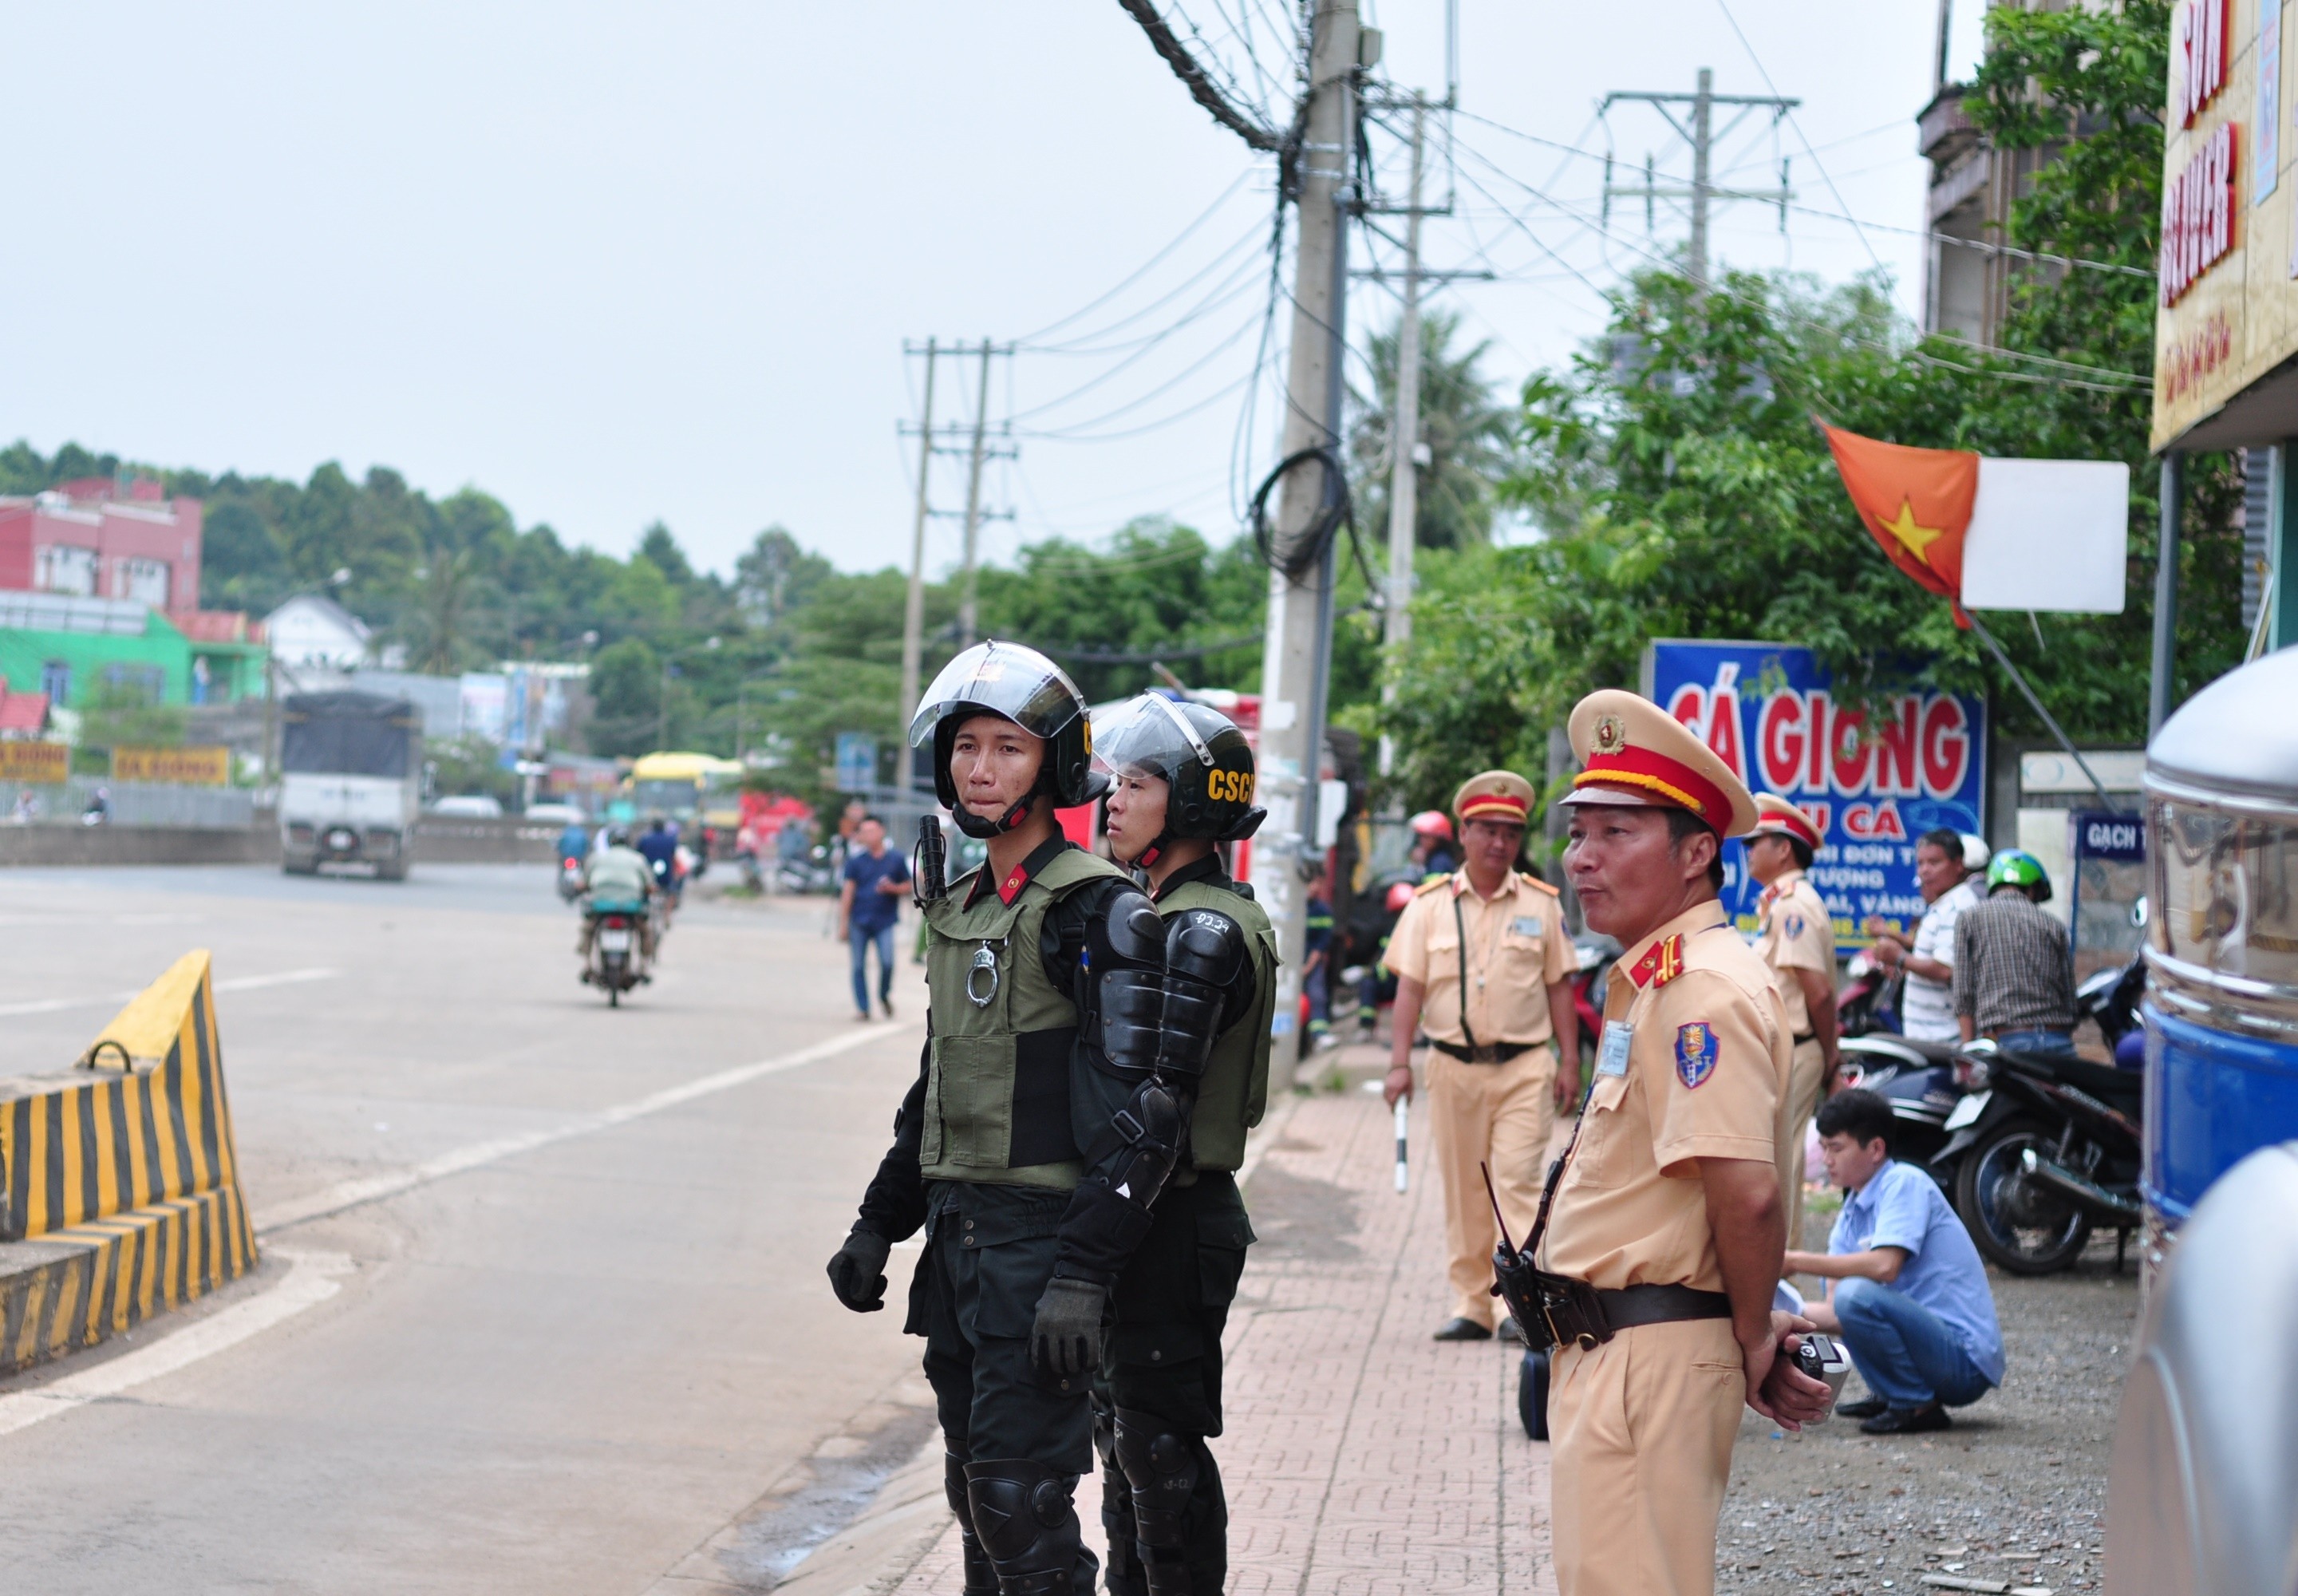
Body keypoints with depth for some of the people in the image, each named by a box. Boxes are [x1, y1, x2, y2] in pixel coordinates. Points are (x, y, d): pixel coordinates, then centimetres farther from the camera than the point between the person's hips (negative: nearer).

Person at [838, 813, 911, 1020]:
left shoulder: (896, 860, 5)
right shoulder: (856, 860, 4)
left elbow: (907, 886, 12)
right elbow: (848, 891, 4)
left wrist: (893, 888, -10)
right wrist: (843, 923, 1)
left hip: (885, 920, -1)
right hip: (860, 920, 1)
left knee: (887, 962, -14)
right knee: (859, 966, 1)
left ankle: (885, 996, 13)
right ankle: (863, 1008, 10)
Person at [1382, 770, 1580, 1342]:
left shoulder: (1542, 904, 5)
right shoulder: (1430, 904, 4)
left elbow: (1559, 987, 8)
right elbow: (1410, 987, 2)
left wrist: (1570, 1062, 2)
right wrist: (1399, 1064, -5)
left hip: (1525, 1067, -1)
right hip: (1454, 1065, 1)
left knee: (1517, 1182, -11)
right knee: (1463, 1190, 7)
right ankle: (1471, 1306, 14)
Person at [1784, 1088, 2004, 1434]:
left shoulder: (1905, 1183, -12)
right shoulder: (1852, 1211, 11)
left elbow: (1885, 1266, -28)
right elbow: (1835, 1313, 7)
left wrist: (1797, 1263, -22)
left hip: (1966, 1362, -9)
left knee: (1856, 1293, -29)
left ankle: (1918, 1405, -12)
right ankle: (1890, 1395, 16)